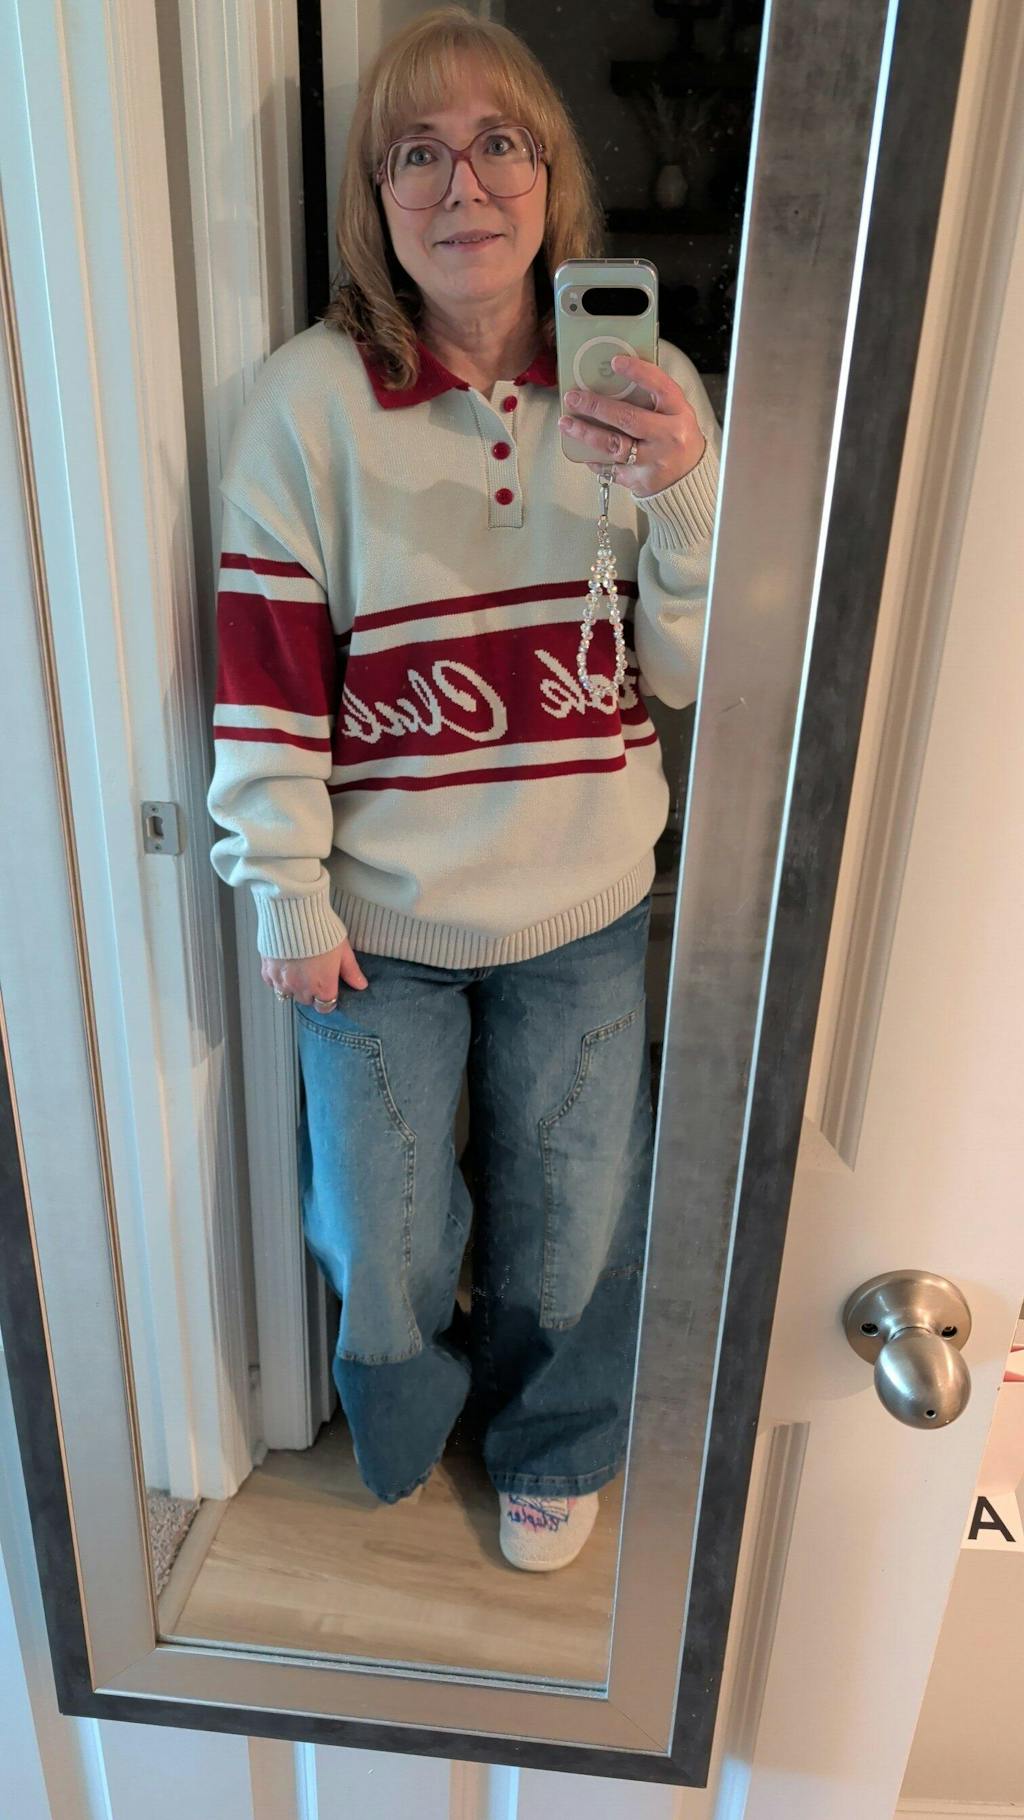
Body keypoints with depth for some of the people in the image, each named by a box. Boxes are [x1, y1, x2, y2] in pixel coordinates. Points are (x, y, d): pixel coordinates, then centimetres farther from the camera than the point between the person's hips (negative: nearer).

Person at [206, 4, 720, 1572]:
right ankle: (400, 1443, 55)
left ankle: (551, 1451, 54)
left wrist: (687, 492, -22)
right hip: (379, 915, -1)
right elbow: (265, 675, -7)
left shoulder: (645, 389, -3)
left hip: (585, 910, 2)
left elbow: (691, 675, -5)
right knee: (383, 1239, 16)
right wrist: (288, 897, -6)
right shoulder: (308, 400, -10)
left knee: (573, 1227, 19)